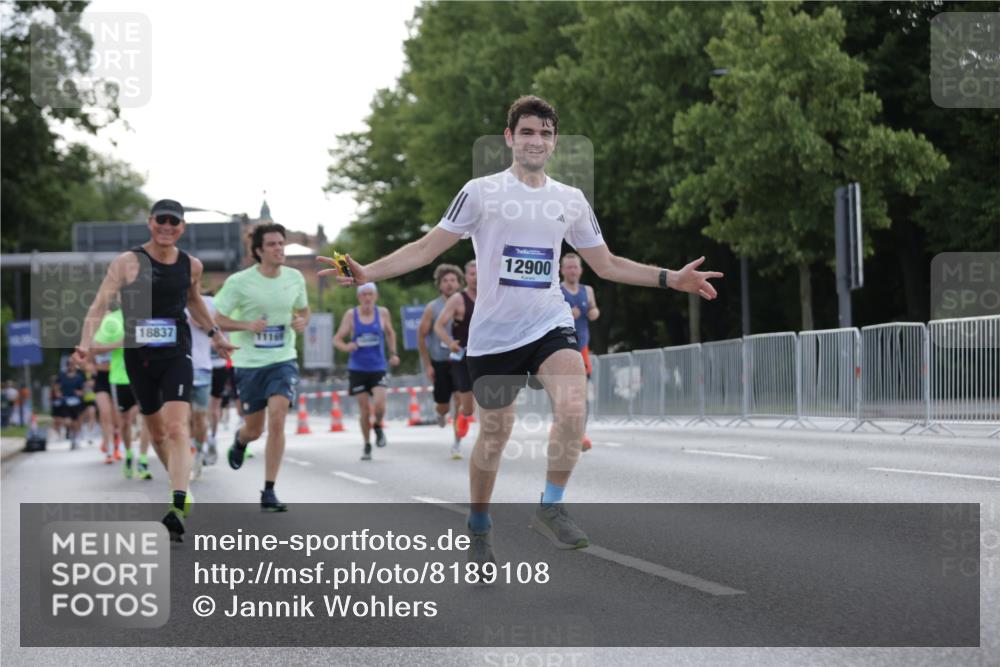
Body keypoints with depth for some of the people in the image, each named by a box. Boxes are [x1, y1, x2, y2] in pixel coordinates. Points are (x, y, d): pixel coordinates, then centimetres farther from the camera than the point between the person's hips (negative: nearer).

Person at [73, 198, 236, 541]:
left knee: (177, 428, -18)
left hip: (177, 355, 0)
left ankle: (178, 508, -26)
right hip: (139, 357, 0)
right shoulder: (127, 262, -7)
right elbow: (100, 304, -13)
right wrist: (86, 343, -27)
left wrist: (215, 334, 26)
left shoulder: (191, 265, 3)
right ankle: (181, 487, 38)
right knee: (157, 432, 14)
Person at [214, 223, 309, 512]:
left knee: (277, 421, -17)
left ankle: (269, 492, -9)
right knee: (254, 429, 9)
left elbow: (303, 310, 18)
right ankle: (240, 439, 50)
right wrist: (247, 325, -21)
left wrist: (302, 322, -6)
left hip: (283, 360, 1)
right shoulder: (239, 282, -10)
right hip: (249, 363, -1)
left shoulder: (295, 278, 1)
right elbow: (217, 319, -5)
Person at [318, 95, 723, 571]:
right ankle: (479, 527, 29)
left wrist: (672, 278, 9)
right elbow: (427, 249, -2)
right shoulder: (481, 192, -3)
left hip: (550, 325, 2)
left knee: (573, 407, -24)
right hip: (493, 332, -2)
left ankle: (551, 508, -6)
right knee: (495, 432, 6)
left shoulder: (571, 200, 8)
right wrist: (366, 273, -14)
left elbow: (606, 265, 17)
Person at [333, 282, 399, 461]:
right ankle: (367, 446, 20)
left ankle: (378, 427, 17)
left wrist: (393, 353, 8)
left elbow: (390, 333, 18)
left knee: (379, 405, -17)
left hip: (378, 368, 0)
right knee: (364, 409, 2)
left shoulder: (382, 313, 0)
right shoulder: (351, 315, -4)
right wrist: (345, 347, -24)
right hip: (357, 369, 0)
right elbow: (337, 339, -3)